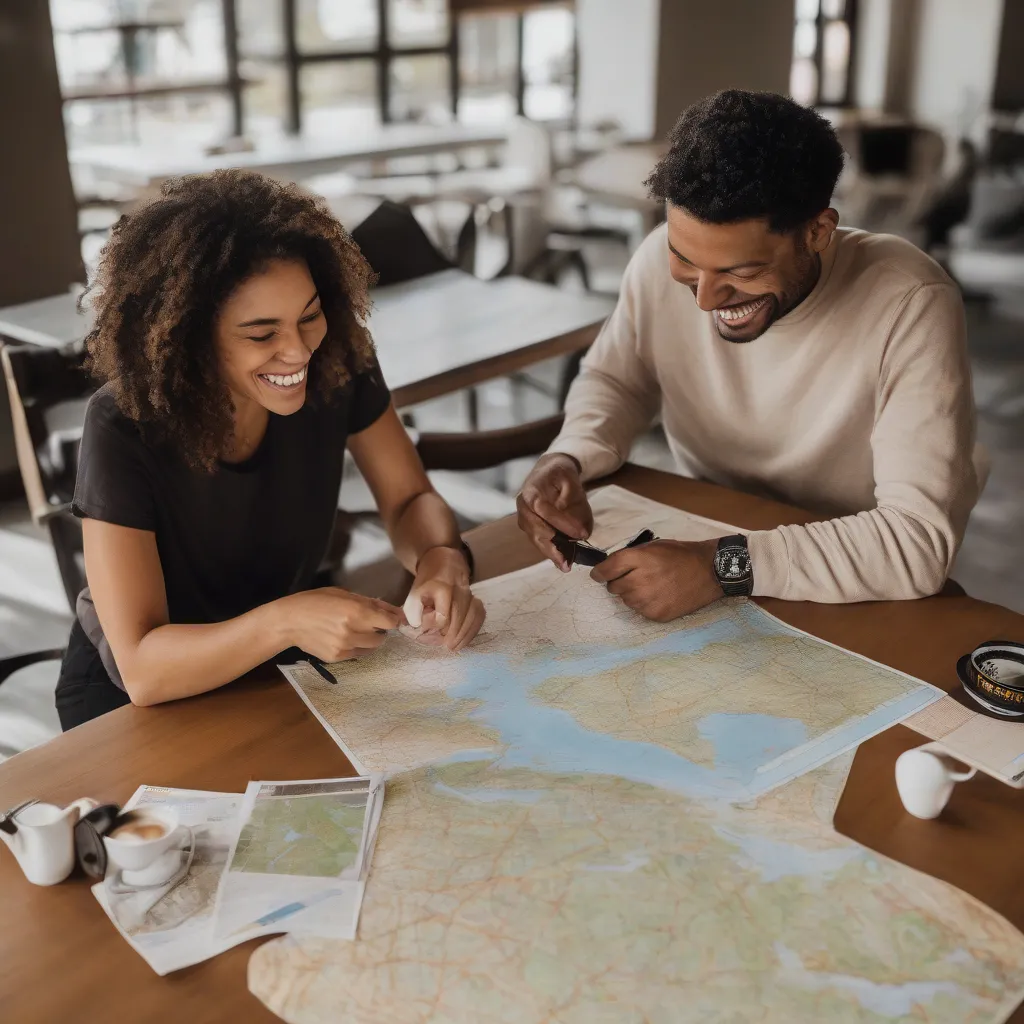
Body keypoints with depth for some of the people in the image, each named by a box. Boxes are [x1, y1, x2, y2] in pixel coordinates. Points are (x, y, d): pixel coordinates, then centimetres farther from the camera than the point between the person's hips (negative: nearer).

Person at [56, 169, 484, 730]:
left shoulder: (337, 362, -18)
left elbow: (410, 500, -6)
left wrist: (442, 559, -29)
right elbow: (142, 670, -30)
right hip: (130, 698, -2)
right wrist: (285, 621, -47)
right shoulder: (124, 429, -28)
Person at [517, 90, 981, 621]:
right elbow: (613, 380, 6)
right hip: (694, 552, 4)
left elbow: (921, 539, -26)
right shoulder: (662, 259, -12)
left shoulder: (910, 306, -24)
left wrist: (726, 566, -33)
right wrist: (568, 459, -14)